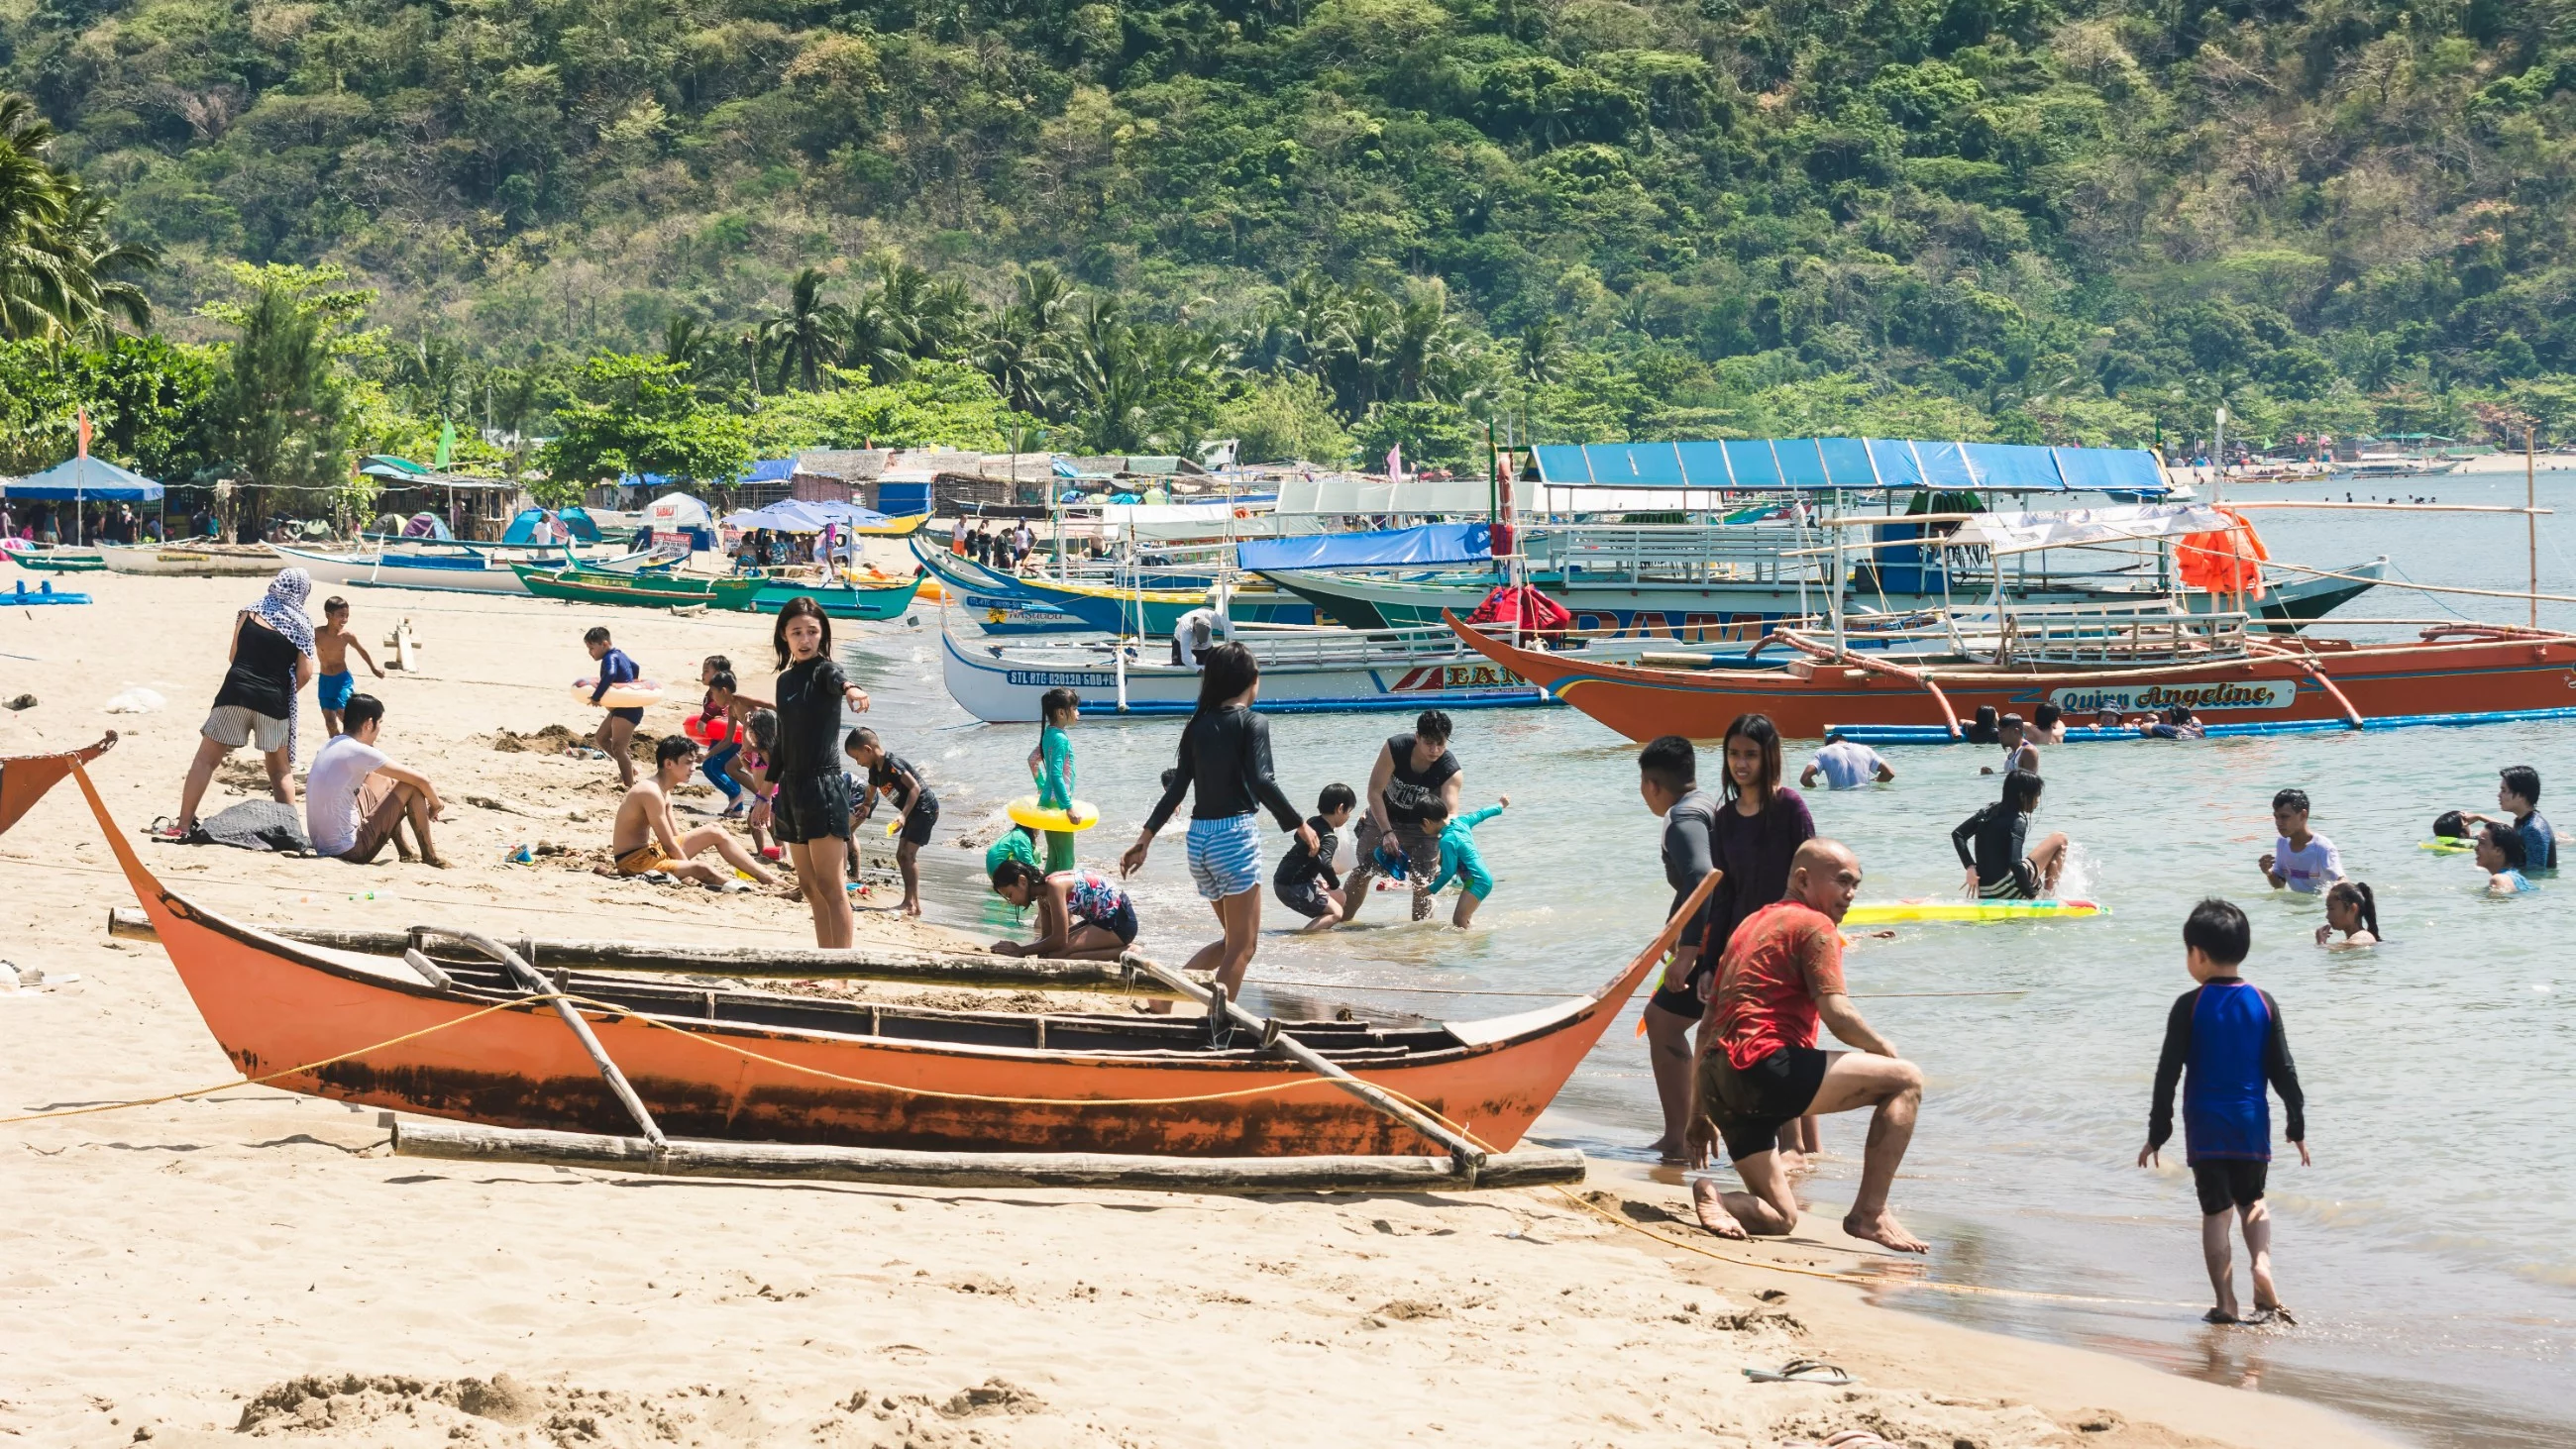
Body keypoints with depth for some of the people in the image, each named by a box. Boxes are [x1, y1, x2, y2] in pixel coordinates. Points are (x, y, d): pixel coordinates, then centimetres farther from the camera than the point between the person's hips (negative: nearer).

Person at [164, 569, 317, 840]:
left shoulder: (250, 613, 7)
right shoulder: (301, 625, 4)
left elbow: (234, 655, 14)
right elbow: (305, 673, -1)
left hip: (236, 693, 0)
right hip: (274, 702, 0)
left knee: (205, 759, 4)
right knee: (281, 770, 16)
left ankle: (183, 826, -2)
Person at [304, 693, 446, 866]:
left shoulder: (328, 746, 9)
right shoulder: (361, 753, -16)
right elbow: (421, 780, -12)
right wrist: (436, 805, 11)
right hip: (350, 850, -9)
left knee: (381, 781, 27)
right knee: (412, 787, -3)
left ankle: (405, 852, 34)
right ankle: (429, 857, 11)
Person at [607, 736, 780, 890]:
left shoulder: (664, 792, 10)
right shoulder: (651, 792, -22)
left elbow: (676, 837, 12)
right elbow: (669, 846, -19)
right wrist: (692, 868, -10)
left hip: (650, 851, 11)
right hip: (632, 861, -11)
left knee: (715, 832, 11)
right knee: (703, 870, -30)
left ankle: (766, 877, 11)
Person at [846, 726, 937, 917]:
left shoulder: (893, 764, -21)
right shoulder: (875, 770, 8)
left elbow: (915, 788, -29)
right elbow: (867, 802, 22)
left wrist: (903, 815, -36)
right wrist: (851, 828, 22)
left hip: (925, 808, -10)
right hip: (913, 812, 10)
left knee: (908, 853, -17)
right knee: (901, 855, 10)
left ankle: (913, 903, -18)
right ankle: (910, 901, 14)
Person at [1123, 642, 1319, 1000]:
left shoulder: (1198, 725, 11)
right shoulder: (1252, 723, -6)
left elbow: (1177, 787, 8)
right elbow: (1261, 782, -18)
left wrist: (1145, 839, 10)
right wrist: (1299, 826, -11)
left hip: (1199, 836, 7)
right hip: (1235, 833, -7)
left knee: (1233, 940, 19)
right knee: (1243, 946, 2)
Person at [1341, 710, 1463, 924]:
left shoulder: (1452, 772, -30)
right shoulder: (1394, 748, -31)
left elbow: (1450, 813, -38)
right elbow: (1374, 792, -26)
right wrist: (1387, 832, -33)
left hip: (1421, 826, -1)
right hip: (1383, 817, 1)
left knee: (1422, 880, -5)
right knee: (1362, 872, 8)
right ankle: (1343, 920, 23)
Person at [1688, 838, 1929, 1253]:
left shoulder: (1750, 926, 28)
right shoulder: (1814, 925, 1)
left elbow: (1709, 1026, 29)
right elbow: (1838, 1015, -11)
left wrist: (1700, 1110, 32)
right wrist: (1882, 1047, 9)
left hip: (1719, 1078, 9)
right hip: (1764, 1063, -9)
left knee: (1779, 1219, 17)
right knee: (1906, 1080, -5)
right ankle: (1869, 1212, -11)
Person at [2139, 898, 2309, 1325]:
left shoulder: (2190, 1006, -7)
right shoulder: (2263, 1003, 1)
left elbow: (2168, 1074, -6)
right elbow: (2283, 1072, 3)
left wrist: (2157, 1134, 0)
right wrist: (2297, 1129, 11)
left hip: (2206, 1128, -3)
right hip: (2253, 1125, 3)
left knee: (2215, 1210, 4)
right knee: (2252, 1200, 21)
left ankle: (2226, 1303, 1)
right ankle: (2262, 1264, -4)